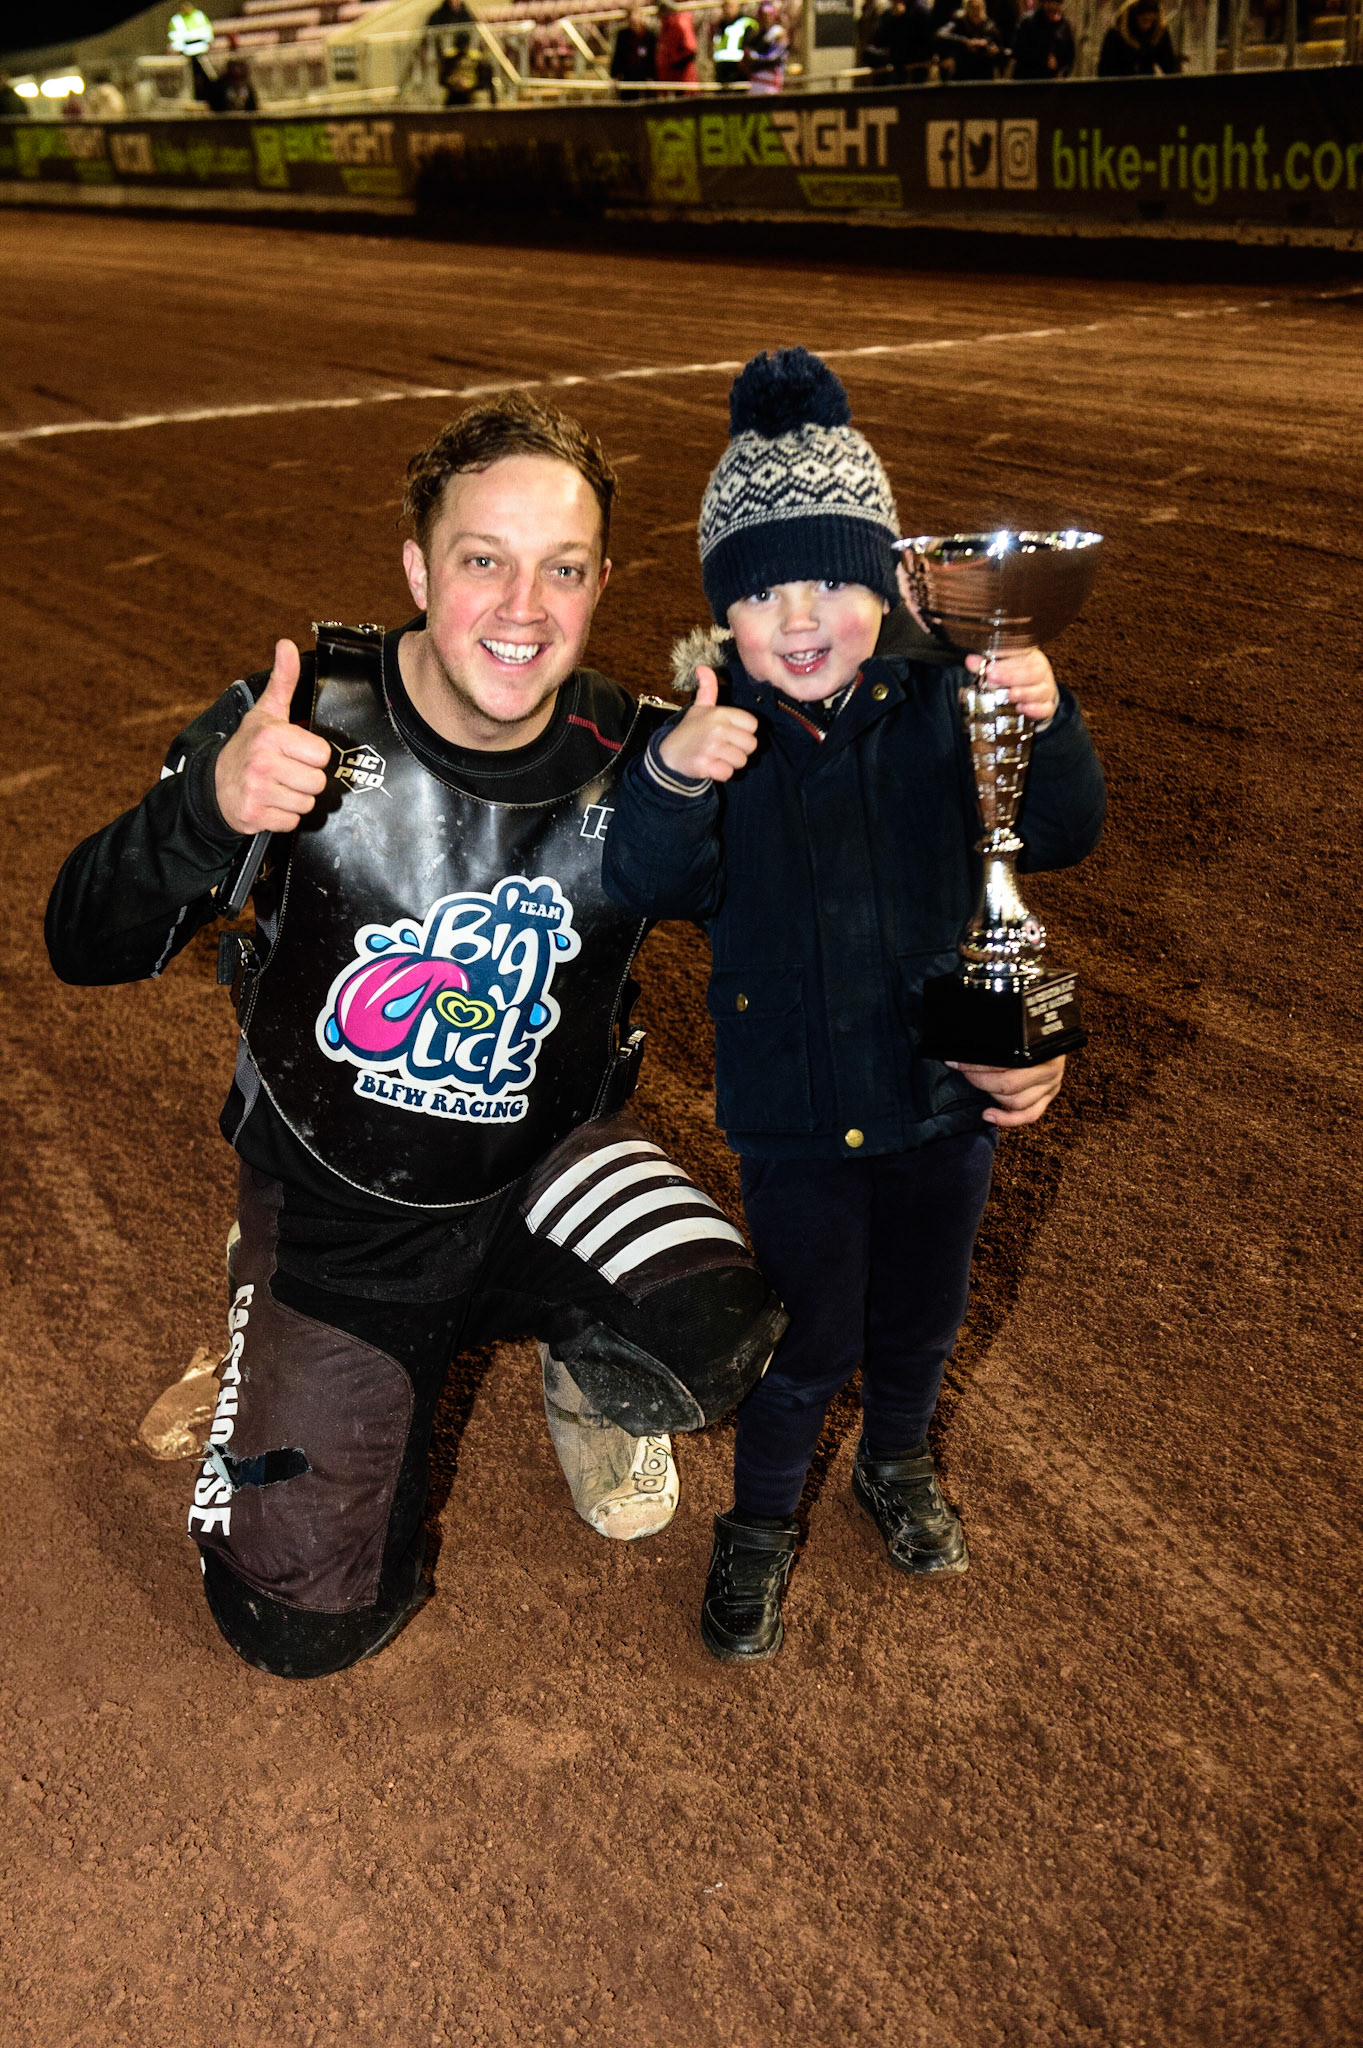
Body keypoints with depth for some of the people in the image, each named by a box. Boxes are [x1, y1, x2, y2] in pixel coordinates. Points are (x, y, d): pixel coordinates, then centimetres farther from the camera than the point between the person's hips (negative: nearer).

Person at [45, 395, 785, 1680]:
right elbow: (87, 947, -24)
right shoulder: (308, 722, -19)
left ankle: (587, 1378, 7)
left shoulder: (635, 762, -16)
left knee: (707, 1343, -32)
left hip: (544, 1164, 0)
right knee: (301, 1626, 5)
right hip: (334, 1205, 0)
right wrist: (213, 806, -41)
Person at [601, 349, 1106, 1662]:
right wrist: (674, 778, -43)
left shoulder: (940, 704, -10)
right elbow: (650, 890, -24)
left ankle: (897, 1466, 54)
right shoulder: (711, 728, -15)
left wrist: (1046, 726, -27)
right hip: (795, 1101, -3)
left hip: (946, 1084, 3)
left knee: (922, 1315, 23)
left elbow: (1058, 837, -8)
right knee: (808, 1339, 11)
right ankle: (759, 1527, 40)